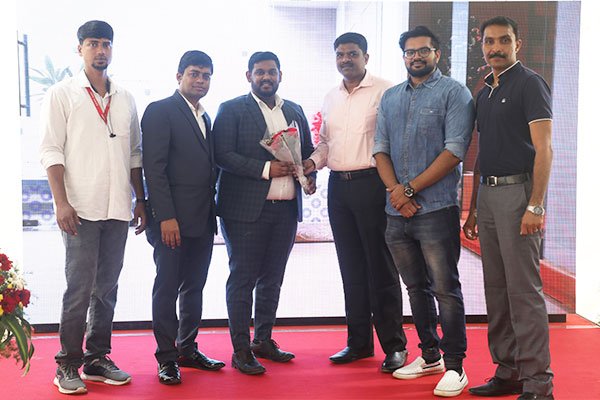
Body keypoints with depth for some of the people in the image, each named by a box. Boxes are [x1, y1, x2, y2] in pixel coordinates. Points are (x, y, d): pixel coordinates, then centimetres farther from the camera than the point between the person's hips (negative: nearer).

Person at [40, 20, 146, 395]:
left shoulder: (125, 98, 13)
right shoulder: (63, 94, 1)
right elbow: (52, 150, -4)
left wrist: (141, 200, 11)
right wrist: (62, 203, -13)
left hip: (118, 209, 5)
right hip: (81, 209, -4)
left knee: (107, 287, 9)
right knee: (79, 288, -4)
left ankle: (97, 359, 20)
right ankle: (68, 366, 7)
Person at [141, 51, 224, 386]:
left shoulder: (206, 118, 18)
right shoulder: (161, 111, -5)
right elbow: (154, 167, -13)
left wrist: (213, 210, 8)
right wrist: (166, 216, -19)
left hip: (203, 219, 7)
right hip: (172, 219, -7)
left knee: (195, 287, 12)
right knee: (167, 288, 1)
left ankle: (188, 349, 23)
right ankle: (166, 358, 10)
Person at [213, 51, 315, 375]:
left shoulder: (294, 111, 16)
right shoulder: (232, 109, -1)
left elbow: (308, 151, 21)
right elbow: (222, 155, -11)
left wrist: (308, 174, -1)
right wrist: (266, 169, -18)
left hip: (286, 209, 5)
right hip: (246, 209, -5)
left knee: (272, 278, 13)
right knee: (242, 278, -1)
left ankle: (264, 340, 25)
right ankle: (241, 349, 6)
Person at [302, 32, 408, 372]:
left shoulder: (384, 92, -5)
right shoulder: (331, 98, 15)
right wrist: (313, 161, 2)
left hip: (372, 183, -6)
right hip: (338, 185, 6)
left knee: (381, 267, -2)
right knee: (351, 267, 12)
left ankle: (394, 345, 8)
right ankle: (359, 341, 22)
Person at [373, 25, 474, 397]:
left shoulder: (453, 92, -2)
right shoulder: (390, 98, 16)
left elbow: (454, 150, -12)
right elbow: (381, 147, 11)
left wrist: (410, 189, -13)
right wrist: (395, 191, -7)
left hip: (436, 209, -6)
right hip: (397, 212, 6)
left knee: (446, 289, -3)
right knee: (417, 288, 14)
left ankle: (454, 366, 6)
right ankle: (430, 356, 26)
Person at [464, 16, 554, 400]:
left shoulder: (530, 84, -4)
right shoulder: (485, 93, 18)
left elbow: (543, 148, -12)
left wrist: (535, 206, -20)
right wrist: (473, 209, 18)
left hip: (518, 190, -8)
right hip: (487, 194, 8)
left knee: (524, 289, -8)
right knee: (496, 289, 9)